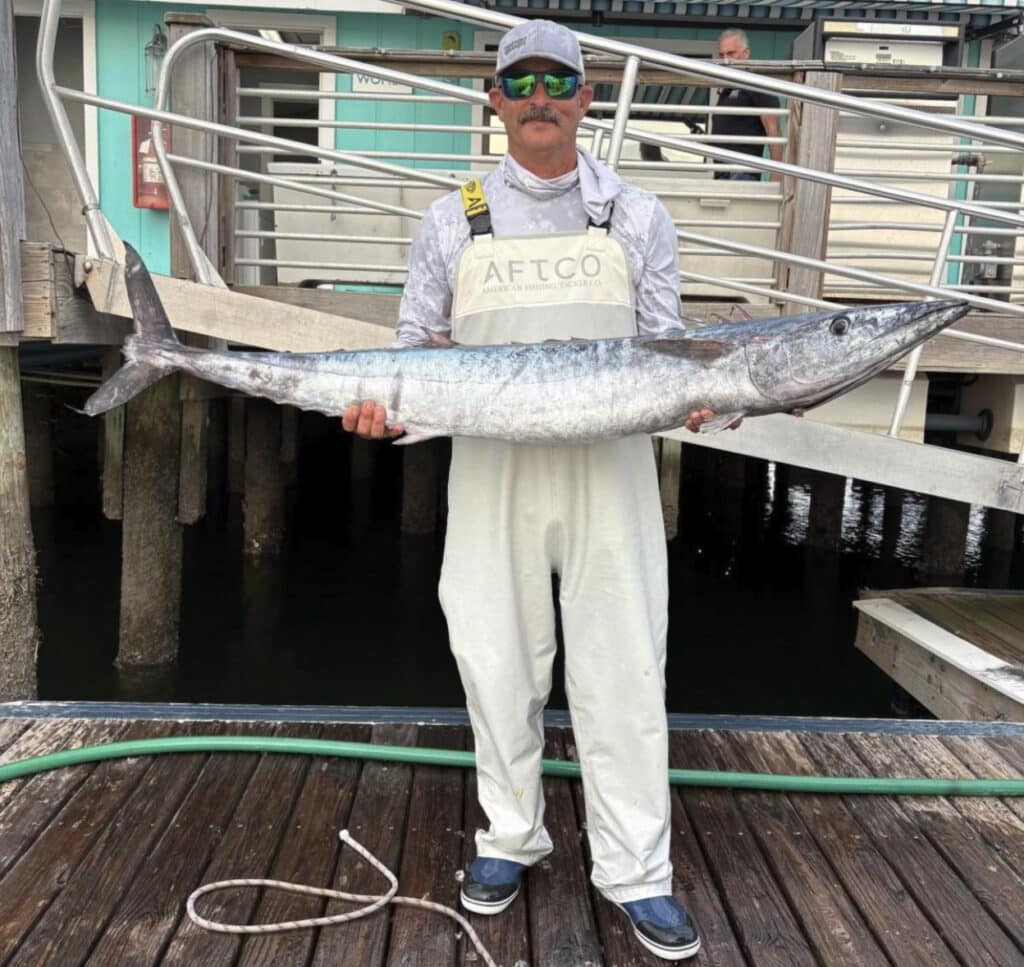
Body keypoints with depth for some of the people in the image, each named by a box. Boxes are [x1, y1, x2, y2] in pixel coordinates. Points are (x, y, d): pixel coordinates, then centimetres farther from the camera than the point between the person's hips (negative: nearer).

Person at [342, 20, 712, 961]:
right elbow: (416, 346, 12)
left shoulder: (639, 218, 9)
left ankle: (635, 871, 18)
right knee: (498, 662, 9)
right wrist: (386, 400, -9)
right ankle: (510, 838, 30)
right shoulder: (452, 221, 9)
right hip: (490, 470, 1)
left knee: (623, 666, 3)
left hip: (610, 469, 0)